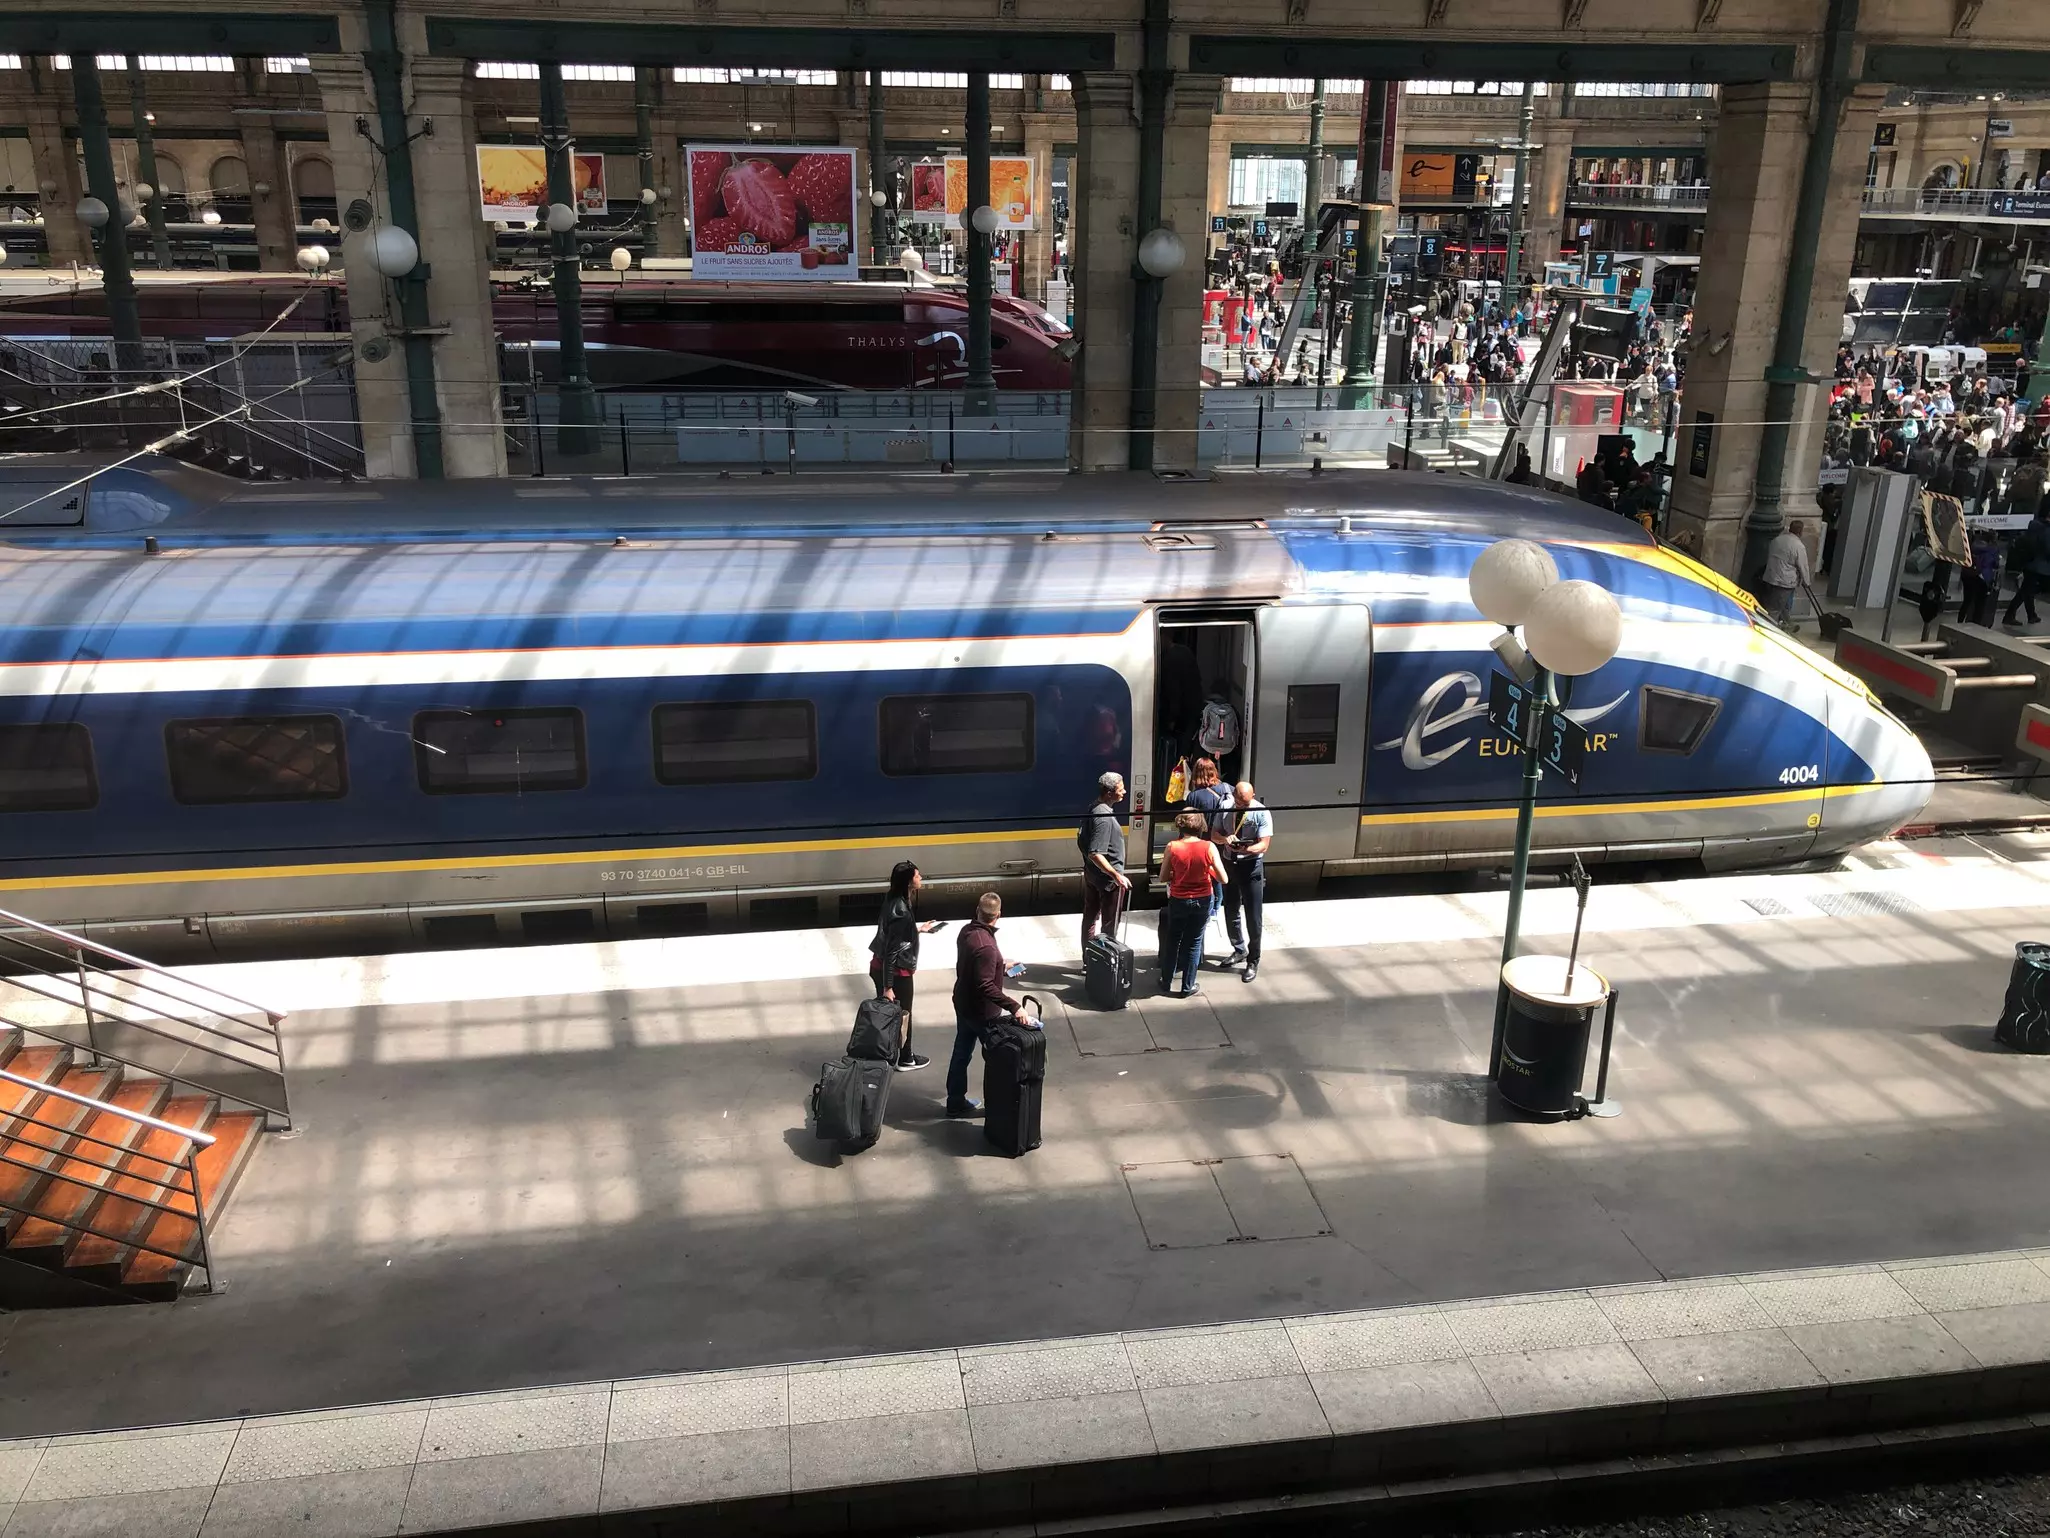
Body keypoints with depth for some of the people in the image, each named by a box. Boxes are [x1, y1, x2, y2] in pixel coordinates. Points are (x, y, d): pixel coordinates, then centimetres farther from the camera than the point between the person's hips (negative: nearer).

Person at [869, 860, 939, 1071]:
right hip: (896, 972, -8)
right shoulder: (901, 911, -29)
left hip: (880, 966, 8)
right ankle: (905, 1059, 31)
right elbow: (891, 951, -27)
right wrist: (888, 987, -24)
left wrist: (919, 929, 28)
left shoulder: (895, 902, -2)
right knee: (902, 1015, 12)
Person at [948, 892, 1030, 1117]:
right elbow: (986, 987, -32)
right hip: (981, 1010, -8)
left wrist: (1001, 968, 23)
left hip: (963, 1003, 8)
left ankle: (956, 1102, 30)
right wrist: (1014, 1006, -34)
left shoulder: (967, 932, -3)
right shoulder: (986, 945, -31)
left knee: (961, 1052, 18)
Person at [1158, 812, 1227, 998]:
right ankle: (1188, 987, 22)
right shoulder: (1209, 848, -14)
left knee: (1172, 941, 19)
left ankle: (1166, 983, 30)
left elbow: (1164, 876, -4)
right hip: (1202, 901, 0)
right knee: (1194, 943, 14)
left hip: (1178, 901, 0)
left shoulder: (1172, 847, -13)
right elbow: (1223, 879, -11)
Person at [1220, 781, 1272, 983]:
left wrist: (1246, 849, -39)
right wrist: (1225, 839, -21)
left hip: (1251, 866, -4)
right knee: (1230, 912, 18)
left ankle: (1253, 961, 16)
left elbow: (1263, 845, -19)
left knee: (1253, 916, 1)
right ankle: (1239, 951, 39)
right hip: (1229, 863, 4)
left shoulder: (1262, 813, -16)